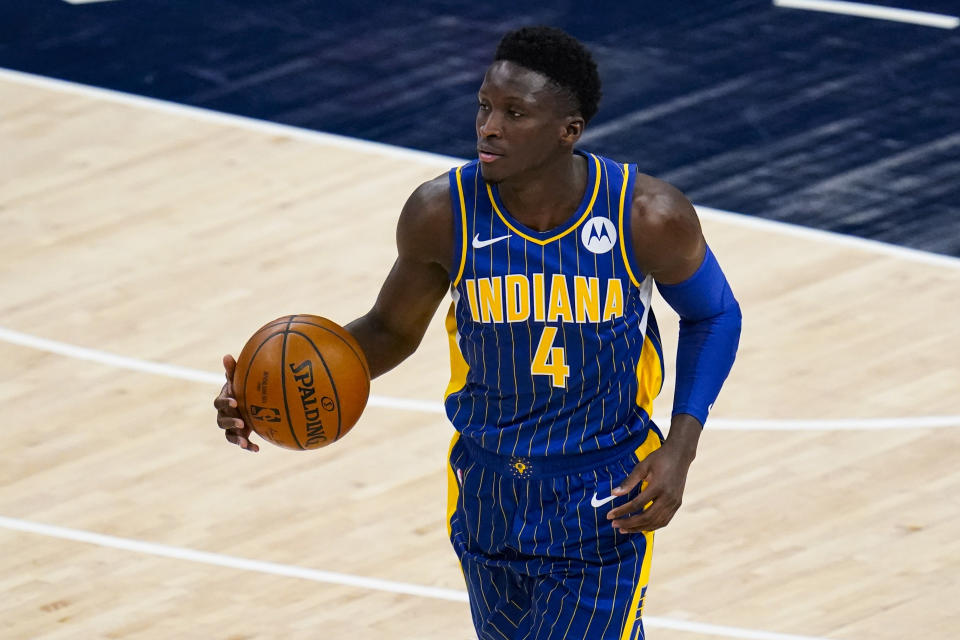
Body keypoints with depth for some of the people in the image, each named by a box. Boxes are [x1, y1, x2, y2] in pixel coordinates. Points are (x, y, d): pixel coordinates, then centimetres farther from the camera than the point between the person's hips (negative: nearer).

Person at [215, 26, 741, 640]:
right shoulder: (442, 213, -14)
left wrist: (680, 449, -12)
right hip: (488, 495, 3)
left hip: (606, 508, -3)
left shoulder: (646, 216, -19)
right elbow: (393, 329, 2)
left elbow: (713, 317, 0)